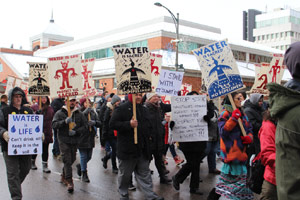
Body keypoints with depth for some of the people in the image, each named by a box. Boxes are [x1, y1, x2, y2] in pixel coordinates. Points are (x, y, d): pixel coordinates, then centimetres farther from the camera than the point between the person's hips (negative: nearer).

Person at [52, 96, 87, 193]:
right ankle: (69, 181, -4)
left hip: (75, 141, 4)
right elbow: (54, 125, -7)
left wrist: (76, 132, -12)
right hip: (63, 140, -3)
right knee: (67, 160, -9)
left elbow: (85, 126, 4)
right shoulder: (60, 113, 2)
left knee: (72, 160, 12)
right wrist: (64, 122, -23)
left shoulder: (79, 114, 8)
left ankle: (64, 177, 33)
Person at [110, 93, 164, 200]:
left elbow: (148, 125, 26)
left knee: (144, 173, 11)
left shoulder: (144, 109, 14)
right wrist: (129, 124, -25)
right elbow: (112, 123, -16)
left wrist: (147, 135, 13)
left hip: (142, 149, 6)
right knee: (125, 174, 9)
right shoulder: (121, 108, -8)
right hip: (127, 148, -6)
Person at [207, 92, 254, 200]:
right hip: (231, 153, -8)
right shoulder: (225, 114, -7)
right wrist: (233, 118, -23)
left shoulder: (242, 114, 15)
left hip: (241, 153, 8)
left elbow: (249, 129, 18)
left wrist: (249, 137, -3)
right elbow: (223, 131, -18)